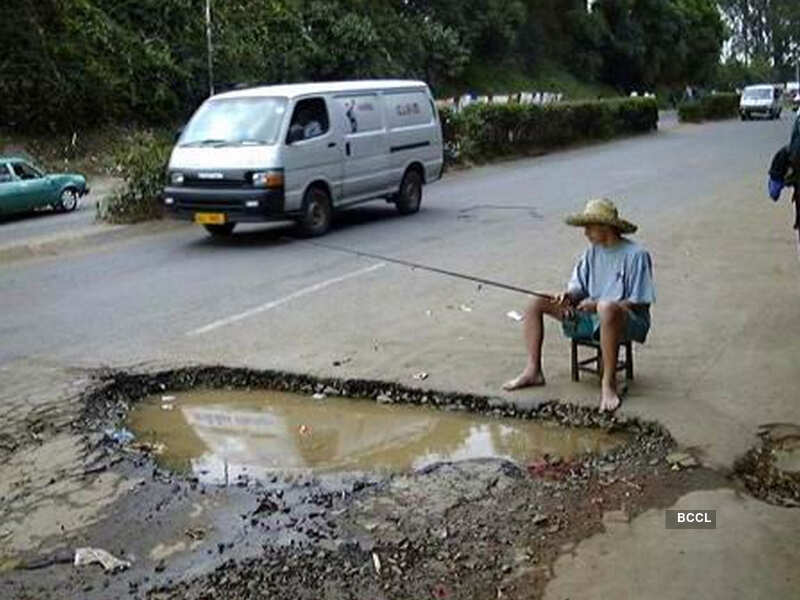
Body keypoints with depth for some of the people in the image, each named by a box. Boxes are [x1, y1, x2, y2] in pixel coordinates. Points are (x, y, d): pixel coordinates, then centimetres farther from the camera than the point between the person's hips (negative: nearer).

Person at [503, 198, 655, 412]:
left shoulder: (636, 255, -11)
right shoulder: (592, 251, 9)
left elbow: (640, 302, -15)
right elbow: (579, 286, 10)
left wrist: (598, 305, -24)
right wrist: (568, 295, -15)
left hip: (628, 321, -7)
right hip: (591, 316, 7)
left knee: (607, 308, -44)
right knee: (537, 302, -1)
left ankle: (609, 382, -35)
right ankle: (533, 371, -3)